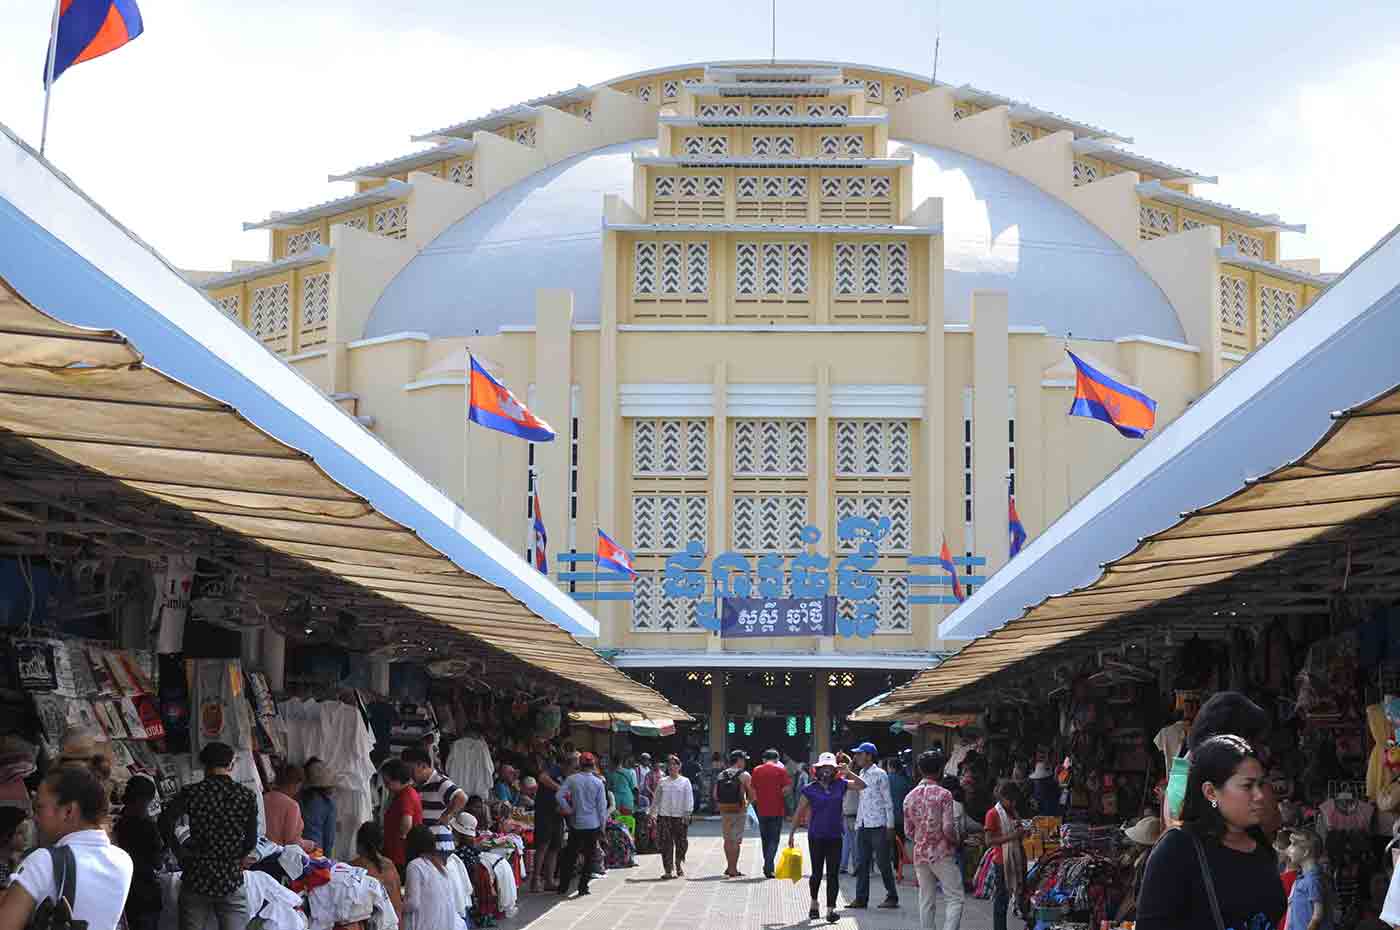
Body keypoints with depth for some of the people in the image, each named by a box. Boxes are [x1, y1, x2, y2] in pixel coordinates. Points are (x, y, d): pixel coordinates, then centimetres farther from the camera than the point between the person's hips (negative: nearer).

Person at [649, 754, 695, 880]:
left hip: (680, 817, -1)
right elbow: (656, 799, 14)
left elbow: (689, 799, 2)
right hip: (664, 816, 1)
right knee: (666, 844, -4)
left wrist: (687, 814, -6)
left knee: (681, 843, 2)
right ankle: (667, 870, 0)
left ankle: (679, 865, 24)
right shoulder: (662, 782, 10)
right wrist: (652, 813, 7)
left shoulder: (685, 781, 4)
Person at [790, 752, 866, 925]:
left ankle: (830, 909, 5)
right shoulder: (810, 789, -2)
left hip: (835, 836, 2)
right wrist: (792, 833, 2)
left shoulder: (840, 785, 4)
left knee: (833, 874, 1)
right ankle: (814, 903, 30)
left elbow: (862, 785, 9)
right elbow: (799, 813, 2)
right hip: (816, 836, -1)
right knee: (817, 872, 6)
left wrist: (848, 773, -5)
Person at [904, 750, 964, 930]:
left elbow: (908, 831, 9)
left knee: (926, 901, 11)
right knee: (955, 898, -3)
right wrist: (957, 840, 4)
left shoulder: (910, 797, 6)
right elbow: (948, 828, -15)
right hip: (941, 854, -6)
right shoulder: (943, 794, -11)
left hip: (919, 854, 6)